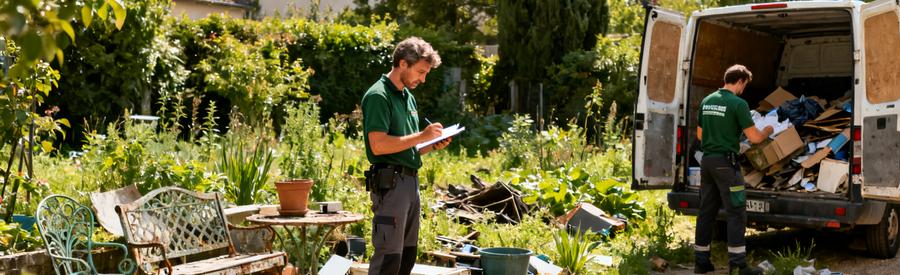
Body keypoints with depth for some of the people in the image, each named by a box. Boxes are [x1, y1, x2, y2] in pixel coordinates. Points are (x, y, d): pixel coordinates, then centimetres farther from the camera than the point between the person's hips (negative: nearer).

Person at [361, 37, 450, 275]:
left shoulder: (408, 97, 18)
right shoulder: (378, 96, -11)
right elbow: (378, 145, -21)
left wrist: (432, 146, 7)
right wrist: (421, 136, -16)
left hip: (411, 181, 9)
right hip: (389, 183, -9)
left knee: (407, 255, 13)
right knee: (388, 256, -9)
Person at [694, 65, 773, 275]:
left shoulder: (707, 101, 10)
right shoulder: (738, 103, -11)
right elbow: (754, 138, -9)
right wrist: (767, 131, 11)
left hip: (707, 161, 7)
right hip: (725, 162, -7)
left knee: (707, 211, 11)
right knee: (736, 213, -3)